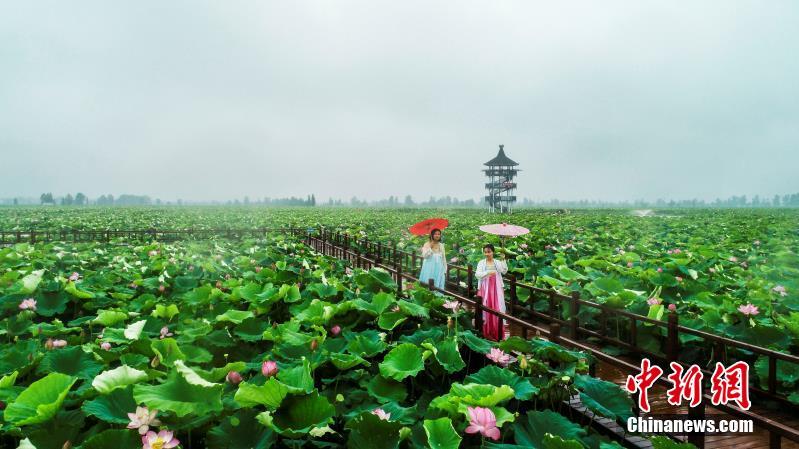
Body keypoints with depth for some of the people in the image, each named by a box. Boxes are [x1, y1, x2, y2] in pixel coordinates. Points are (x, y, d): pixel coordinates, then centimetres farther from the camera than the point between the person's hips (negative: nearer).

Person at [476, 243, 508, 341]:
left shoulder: (498, 262, 5)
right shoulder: (481, 263, 3)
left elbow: (504, 271, -10)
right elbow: (477, 274, -8)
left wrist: (503, 260, -19)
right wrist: (488, 272, -19)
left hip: (496, 287, 1)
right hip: (485, 288, 0)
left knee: (497, 308, -2)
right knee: (486, 308, 0)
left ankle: (497, 332, 5)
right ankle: (486, 332, 10)